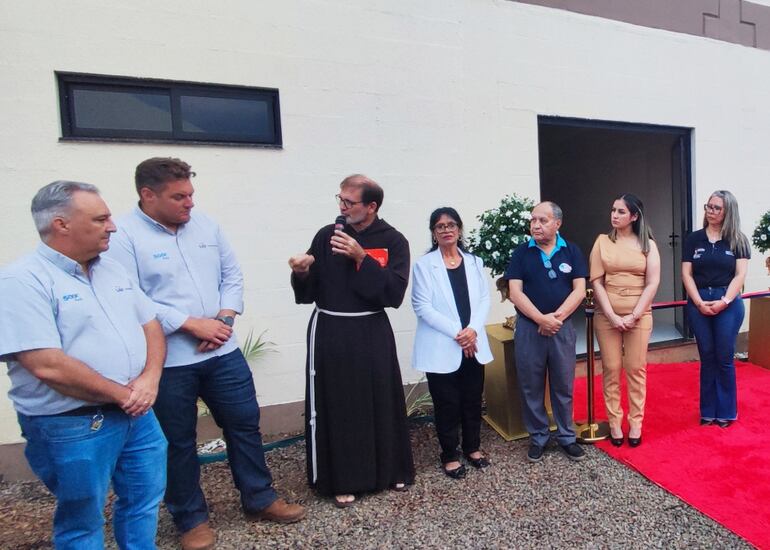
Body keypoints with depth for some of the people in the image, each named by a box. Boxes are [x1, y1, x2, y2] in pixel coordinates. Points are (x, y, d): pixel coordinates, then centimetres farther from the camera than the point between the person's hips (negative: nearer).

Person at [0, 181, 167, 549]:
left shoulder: (113, 270, 7)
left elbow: (150, 324, 9)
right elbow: (48, 366, -23)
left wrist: (149, 379, -8)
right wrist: (122, 394, -15)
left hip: (137, 414, 7)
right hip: (72, 427, -6)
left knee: (145, 500, 20)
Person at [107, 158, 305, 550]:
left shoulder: (205, 225, 6)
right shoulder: (124, 235, -10)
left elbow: (232, 274, 9)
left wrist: (224, 319, -7)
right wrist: (193, 325, -18)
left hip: (222, 352, 5)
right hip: (166, 362, -4)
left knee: (245, 423, 13)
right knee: (178, 442, 12)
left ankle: (260, 499, 33)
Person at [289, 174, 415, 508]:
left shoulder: (393, 241, -1)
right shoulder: (326, 236, 1)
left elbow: (395, 292, -13)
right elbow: (308, 292, 4)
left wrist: (361, 258, -19)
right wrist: (301, 273, -19)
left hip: (372, 333, 0)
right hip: (330, 332, 1)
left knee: (382, 401, 9)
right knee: (336, 405, 5)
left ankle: (392, 470, 31)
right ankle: (342, 480, 23)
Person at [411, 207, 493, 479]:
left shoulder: (474, 262, 8)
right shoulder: (424, 265, -6)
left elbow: (484, 299, 4)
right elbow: (423, 307, -12)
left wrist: (473, 329, -13)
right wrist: (456, 333, -17)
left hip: (473, 345, 4)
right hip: (441, 348, -4)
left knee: (473, 400, 16)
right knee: (447, 404, 7)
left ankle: (473, 447, 36)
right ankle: (450, 455, 26)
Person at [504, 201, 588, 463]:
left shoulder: (572, 251, 3)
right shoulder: (521, 252, 0)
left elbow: (579, 290, -2)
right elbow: (515, 292, -6)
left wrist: (556, 316, -14)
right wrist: (541, 318, -16)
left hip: (562, 327, 1)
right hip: (529, 328, 0)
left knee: (563, 386, 11)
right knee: (531, 387, 8)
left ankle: (566, 437, 28)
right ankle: (538, 437, 25)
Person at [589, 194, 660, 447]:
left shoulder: (647, 244, 4)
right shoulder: (602, 241, 3)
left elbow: (652, 283, -2)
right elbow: (596, 281, -2)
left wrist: (634, 316, -10)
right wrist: (612, 316, -9)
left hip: (638, 316, 0)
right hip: (607, 315, 0)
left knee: (636, 369, 5)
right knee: (611, 370, 4)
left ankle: (636, 423, 19)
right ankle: (614, 422, 16)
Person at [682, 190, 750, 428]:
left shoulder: (738, 240, 4)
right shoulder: (693, 239, 6)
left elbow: (740, 275, -2)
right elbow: (687, 274, 2)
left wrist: (724, 301, -13)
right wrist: (699, 302, -9)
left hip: (728, 303, -1)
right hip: (698, 304, 1)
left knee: (724, 359, 3)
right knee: (707, 358, 7)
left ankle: (726, 412, 18)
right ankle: (708, 411, 18)